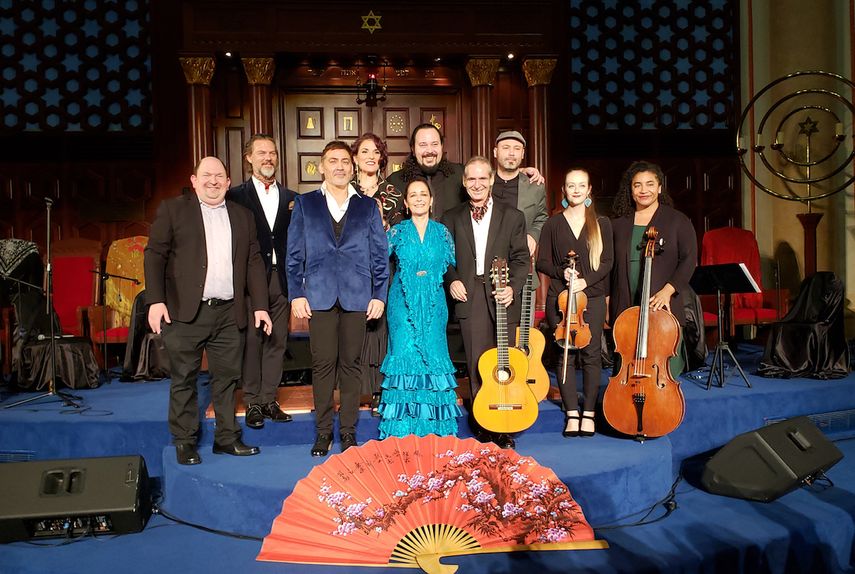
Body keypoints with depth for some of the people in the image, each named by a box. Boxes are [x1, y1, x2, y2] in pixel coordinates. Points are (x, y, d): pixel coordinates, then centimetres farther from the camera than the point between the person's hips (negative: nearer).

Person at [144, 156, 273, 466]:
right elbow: (154, 255, -1)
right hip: (185, 312, -3)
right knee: (184, 379, 4)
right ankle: (184, 442, 16)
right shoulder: (173, 209, 5)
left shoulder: (243, 216, 14)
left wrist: (259, 306, 7)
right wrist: (156, 301, -12)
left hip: (230, 313, 3)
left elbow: (254, 262, 13)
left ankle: (226, 437, 21)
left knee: (226, 378, 9)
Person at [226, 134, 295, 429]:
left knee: (277, 341, 7)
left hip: (281, 278, 3)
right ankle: (253, 403, 12)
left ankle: (269, 400, 18)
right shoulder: (235, 196, 2)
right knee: (251, 341, 1)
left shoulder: (290, 197, 11)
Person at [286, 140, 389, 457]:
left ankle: (348, 429, 17)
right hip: (319, 296, 0)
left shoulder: (368, 206, 10)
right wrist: (296, 294, -1)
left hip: (357, 297, 1)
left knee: (350, 364, 6)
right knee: (323, 364, 1)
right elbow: (294, 253, 7)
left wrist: (379, 295, 2)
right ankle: (323, 430, 14)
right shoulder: (304, 204, 9)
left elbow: (380, 254, 9)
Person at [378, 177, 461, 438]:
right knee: (405, 355, -3)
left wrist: (430, 275, -1)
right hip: (404, 304, -1)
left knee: (433, 355, 0)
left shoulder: (441, 231, 7)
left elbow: (452, 264, 9)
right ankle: (403, 428, 6)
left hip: (433, 304, 1)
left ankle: (433, 423, 11)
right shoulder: (398, 231, 2)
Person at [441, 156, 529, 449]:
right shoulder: (452, 218, 11)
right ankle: (482, 423, 15)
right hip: (470, 298, 1)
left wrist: (512, 287, -11)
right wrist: (452, 280, -3)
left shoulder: (513, 216, 8)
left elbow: (521, 259, 3)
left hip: (501, 297, 0)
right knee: (477, 367, 2)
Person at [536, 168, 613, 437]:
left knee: (591, 353, 0)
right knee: (565, 354, 0)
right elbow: (542, 262, 5)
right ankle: (572, 414, 8)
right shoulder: (553, 224, 7)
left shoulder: (601, 224, 7)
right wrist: (562, 272, -13)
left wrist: (586, 280, -14)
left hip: (592, 296, 0)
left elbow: (608, 261, 1)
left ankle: (588, 413, 11)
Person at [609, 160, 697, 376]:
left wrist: (668, 290, -16)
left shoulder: (677, 221, 3)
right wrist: (607, 301, 8)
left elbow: (689, 259, -4)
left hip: (663, 308, -2)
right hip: (625, 308, 3)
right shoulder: (618, 224, 11)